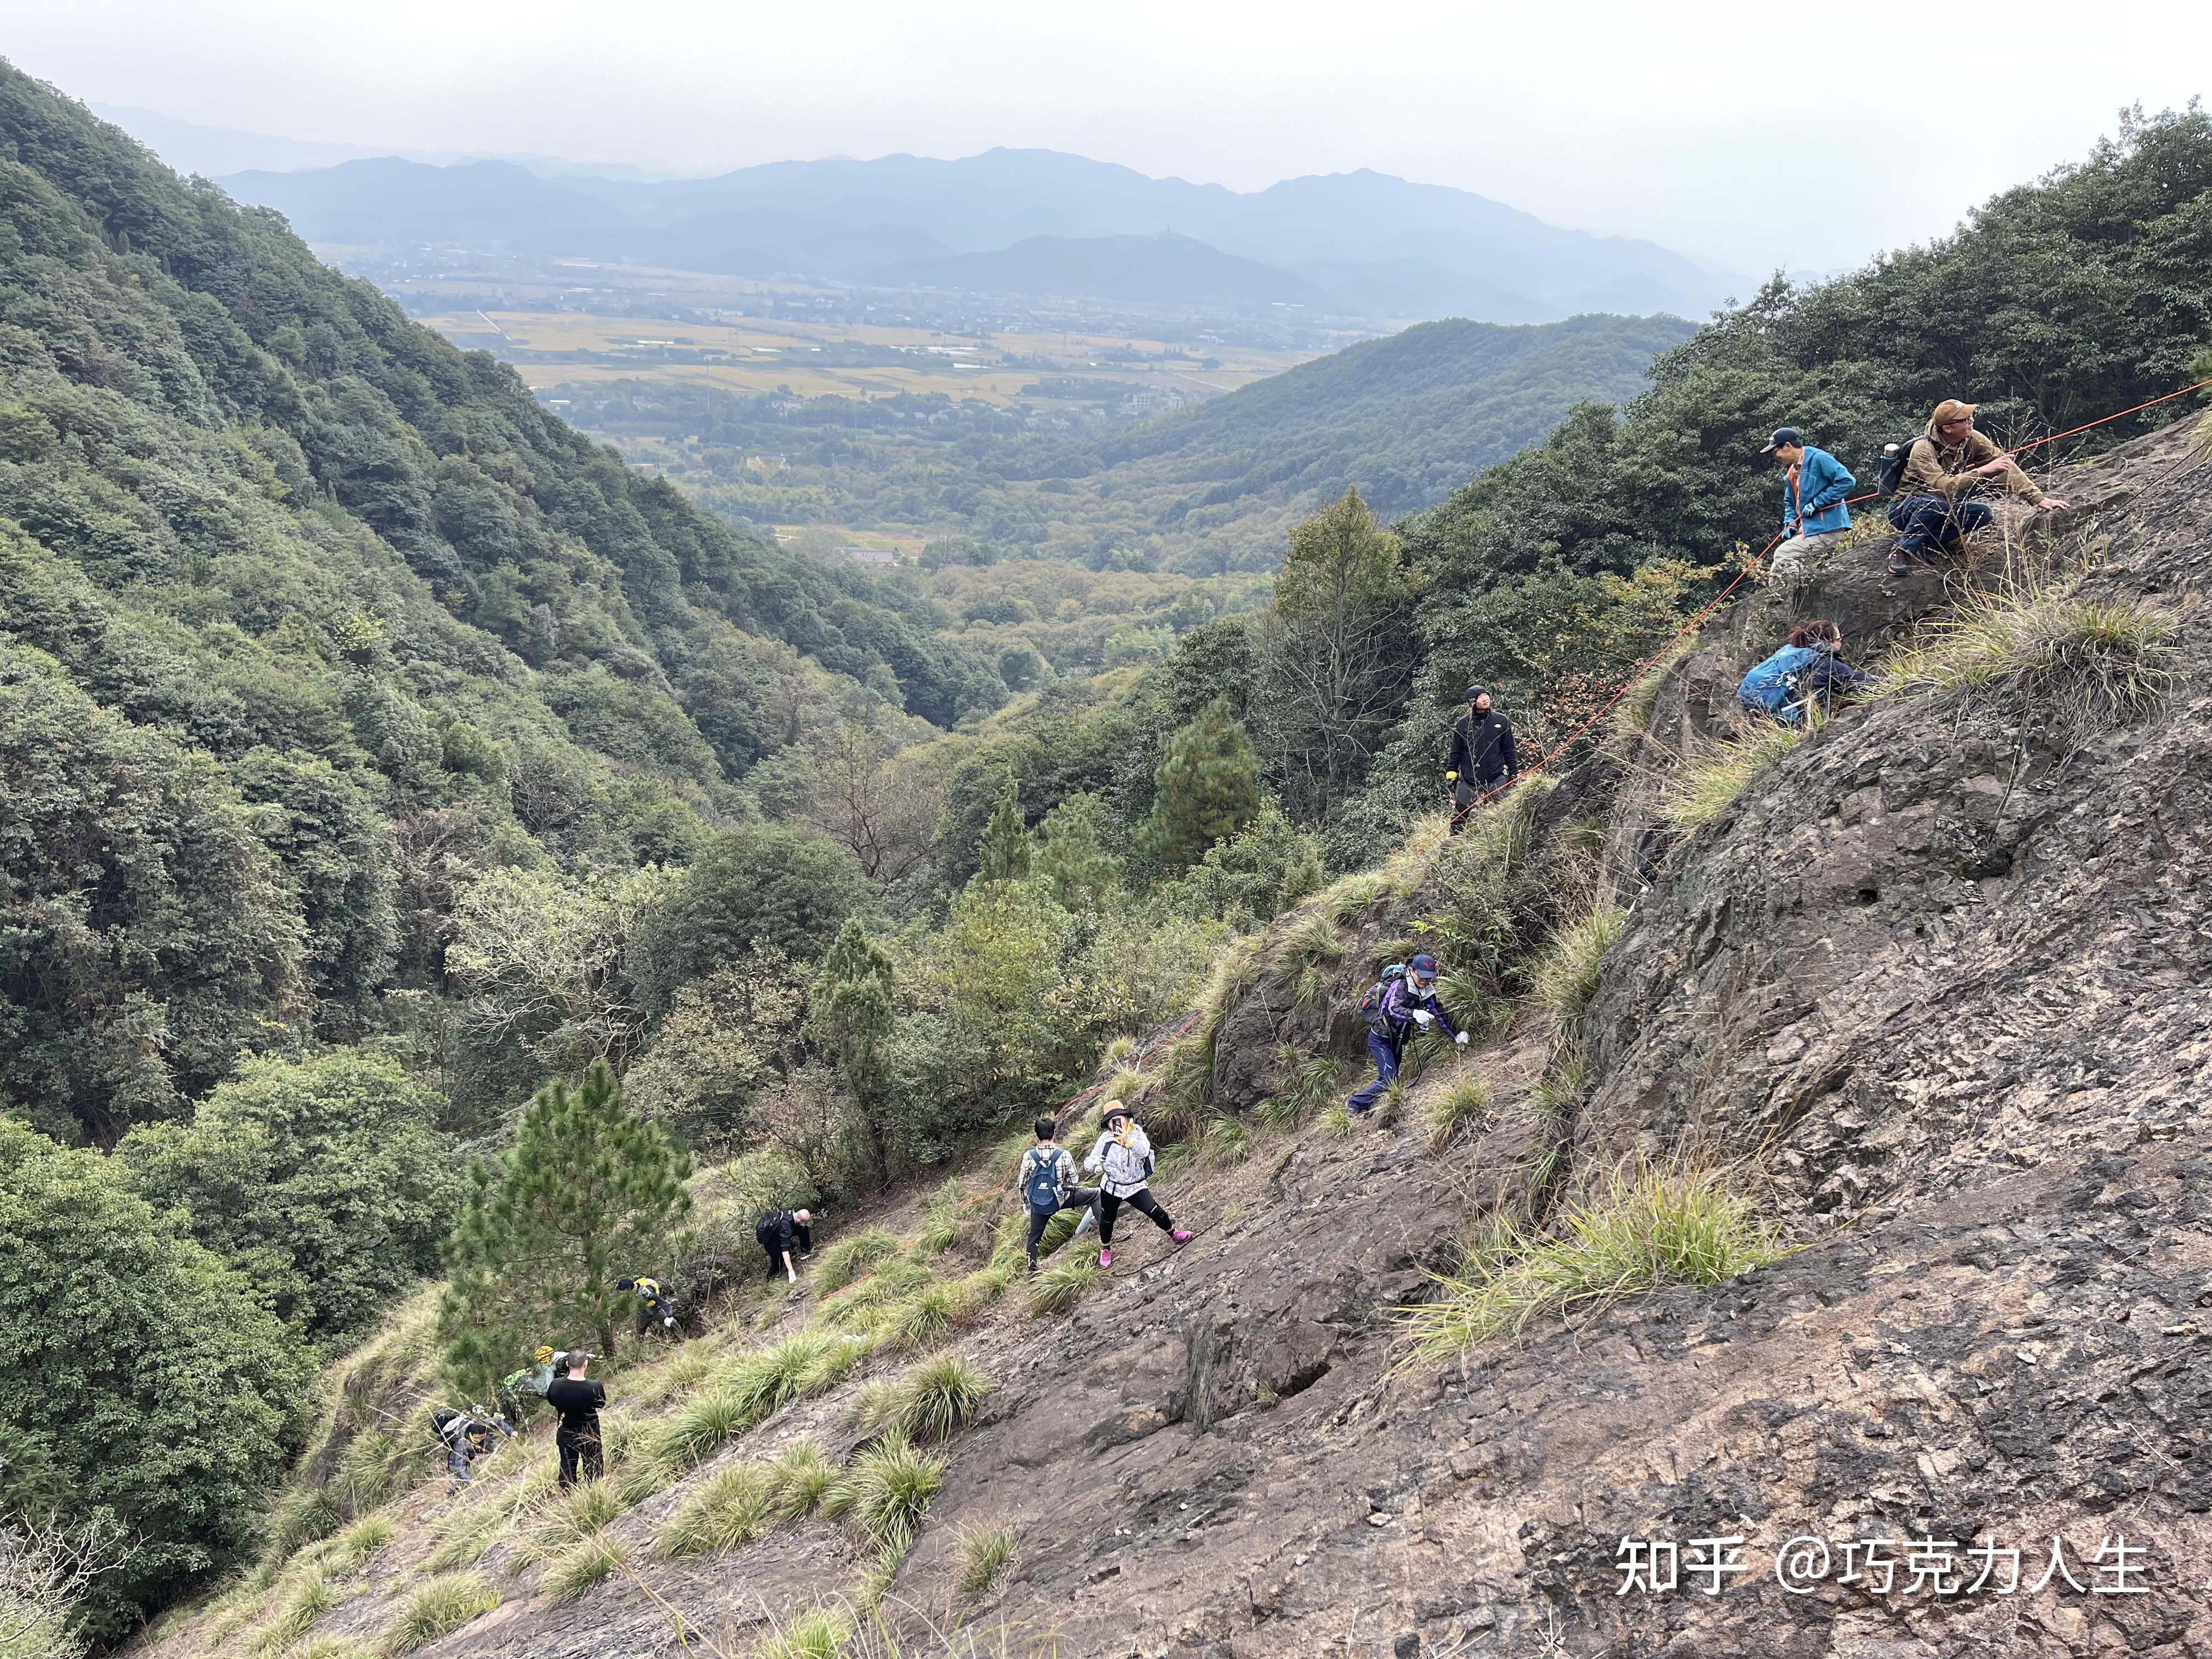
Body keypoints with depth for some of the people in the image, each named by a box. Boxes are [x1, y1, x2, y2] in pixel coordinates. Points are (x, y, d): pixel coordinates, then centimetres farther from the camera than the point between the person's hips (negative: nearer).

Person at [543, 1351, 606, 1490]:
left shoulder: (555, 1385, -21)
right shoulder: (595, 1388, -29)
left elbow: (551, 1401, 1)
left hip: (566, 1436, 2)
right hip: (590, 1437, -2)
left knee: (567, 1469, 20)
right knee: (593, 1471, 17)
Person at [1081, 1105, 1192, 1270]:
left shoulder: (1137, 1134, -16)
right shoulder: (1106, 1139, -13)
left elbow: (1144, 1151, -38)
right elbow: (1089, 1163, -13)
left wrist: (1128, 1142, -58)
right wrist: (1096, 1164, -39)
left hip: (1135, 1187, -1)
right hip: (1111, 1187, 1)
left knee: (1155, 1212, -12)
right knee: (1107, 1221, 16)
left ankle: (1174, 1234, 18)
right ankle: (1105, 1250, 45)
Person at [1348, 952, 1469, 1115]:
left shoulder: (1426, 991, 0)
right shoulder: (1400, 986, -24)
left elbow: (1440, 1013, 6)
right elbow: (1394, 1009, -41)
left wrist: (1457, 1034, -1)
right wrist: (1415, 1014, -58)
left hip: (1396, 1039, 8)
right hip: (1380, 1038, -8)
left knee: (1388, 1078, 11)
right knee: (1389, 1080, -16)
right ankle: (1355, 1104, -2)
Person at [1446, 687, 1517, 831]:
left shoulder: (1501, 721, 0)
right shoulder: (1463, 723, -2)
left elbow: (1509, 750, 6)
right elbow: (1456, 752, 5)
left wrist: (1514, 773, 5)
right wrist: (1451, 774, 3)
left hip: (1496, 779, 0)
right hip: (1468, 780, 0)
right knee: (1459, 815, 3)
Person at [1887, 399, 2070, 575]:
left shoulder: (1972, 440, -9)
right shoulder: (1923, 449, -26)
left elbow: (2007, 468, -9)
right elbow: (1945, 487, -39)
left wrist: (2038, 499, -16)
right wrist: (1983, 471, -45)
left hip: (1943, 508, 6)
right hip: (1905, 508, -6)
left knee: (1983, 512, -19)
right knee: (1936, 503, -38)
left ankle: (1928, 542, -13)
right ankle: (1904, 550, -20)